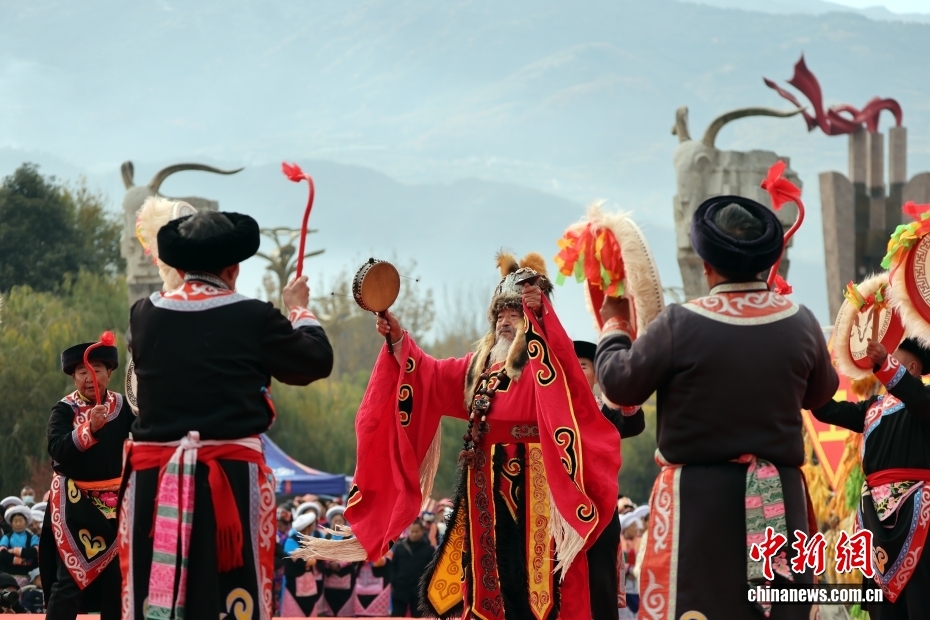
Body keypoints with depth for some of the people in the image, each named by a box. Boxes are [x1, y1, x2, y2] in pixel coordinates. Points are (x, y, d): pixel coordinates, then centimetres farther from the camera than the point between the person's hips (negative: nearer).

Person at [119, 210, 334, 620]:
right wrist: (299, 310, 25)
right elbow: (317, 362, 7)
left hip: (154, 476, 3)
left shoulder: (144, 315, 2)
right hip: (232, 477, -3)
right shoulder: (254, 318, -6)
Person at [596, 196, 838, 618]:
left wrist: (614, 325, 17)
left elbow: (620, 384, 0)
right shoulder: (801, 323, 0)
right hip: (780, 498, 3)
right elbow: (819, 394, 17)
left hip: (700, 495, -3)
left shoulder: (680, 324, -12)